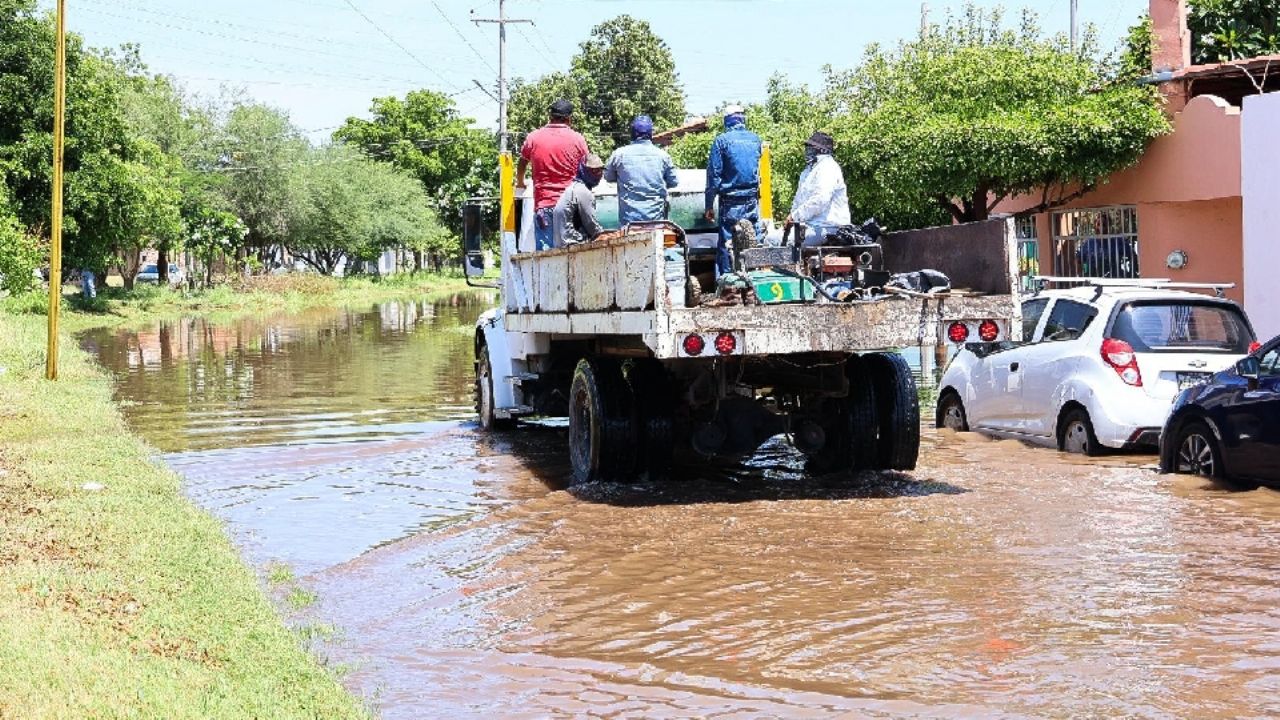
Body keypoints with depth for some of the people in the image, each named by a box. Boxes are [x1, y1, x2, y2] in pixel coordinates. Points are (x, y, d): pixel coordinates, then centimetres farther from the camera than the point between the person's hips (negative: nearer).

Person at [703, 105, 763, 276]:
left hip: (731, 203, -4)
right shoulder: (756, 140, 7)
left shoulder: (722, 140, -6)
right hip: (752, 201, 4)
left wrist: (710, 206, -4)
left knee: (726, 246, -2)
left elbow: (713, 174, -7)